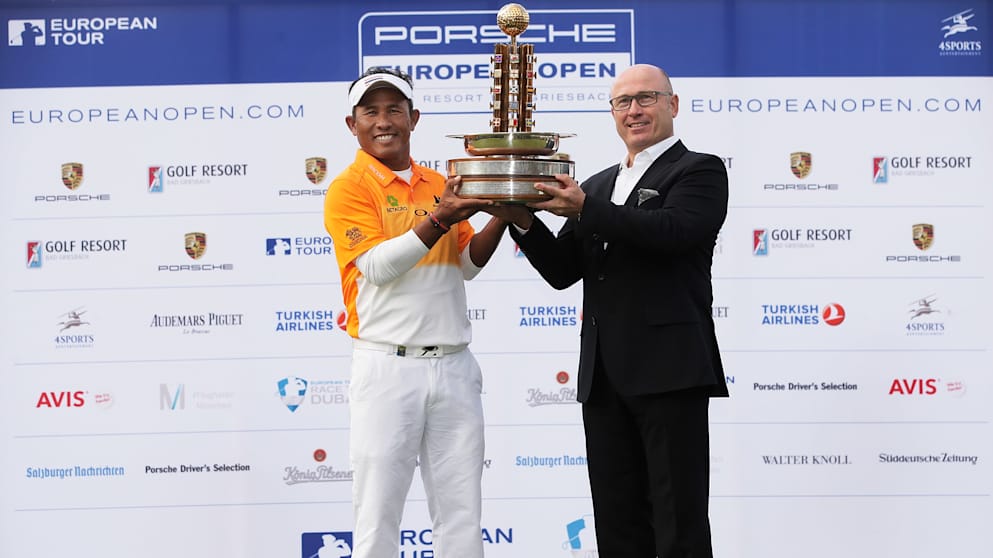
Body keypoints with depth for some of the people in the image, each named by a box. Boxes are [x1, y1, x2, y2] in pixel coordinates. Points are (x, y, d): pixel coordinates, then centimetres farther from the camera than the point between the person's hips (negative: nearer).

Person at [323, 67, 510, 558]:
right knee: (379, 512, 1)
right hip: (388, 367, -5)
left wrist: (500, 217, -1)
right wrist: (437, 220, -22)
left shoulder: (440, 186, 15)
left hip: (453, 365, 5)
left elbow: (467, 265, 14)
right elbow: (376, 266, -13)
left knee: (461, 513, 7)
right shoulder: (349, 188, -3)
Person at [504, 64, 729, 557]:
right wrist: (524, 222, -4)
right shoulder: (598, 186, 19)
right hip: (605, 375, 7)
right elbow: (562, 272, 13)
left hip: (669, 370, -7)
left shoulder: (699, 170, 0)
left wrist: (585, 210, -24)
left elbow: (674, 231, -20)